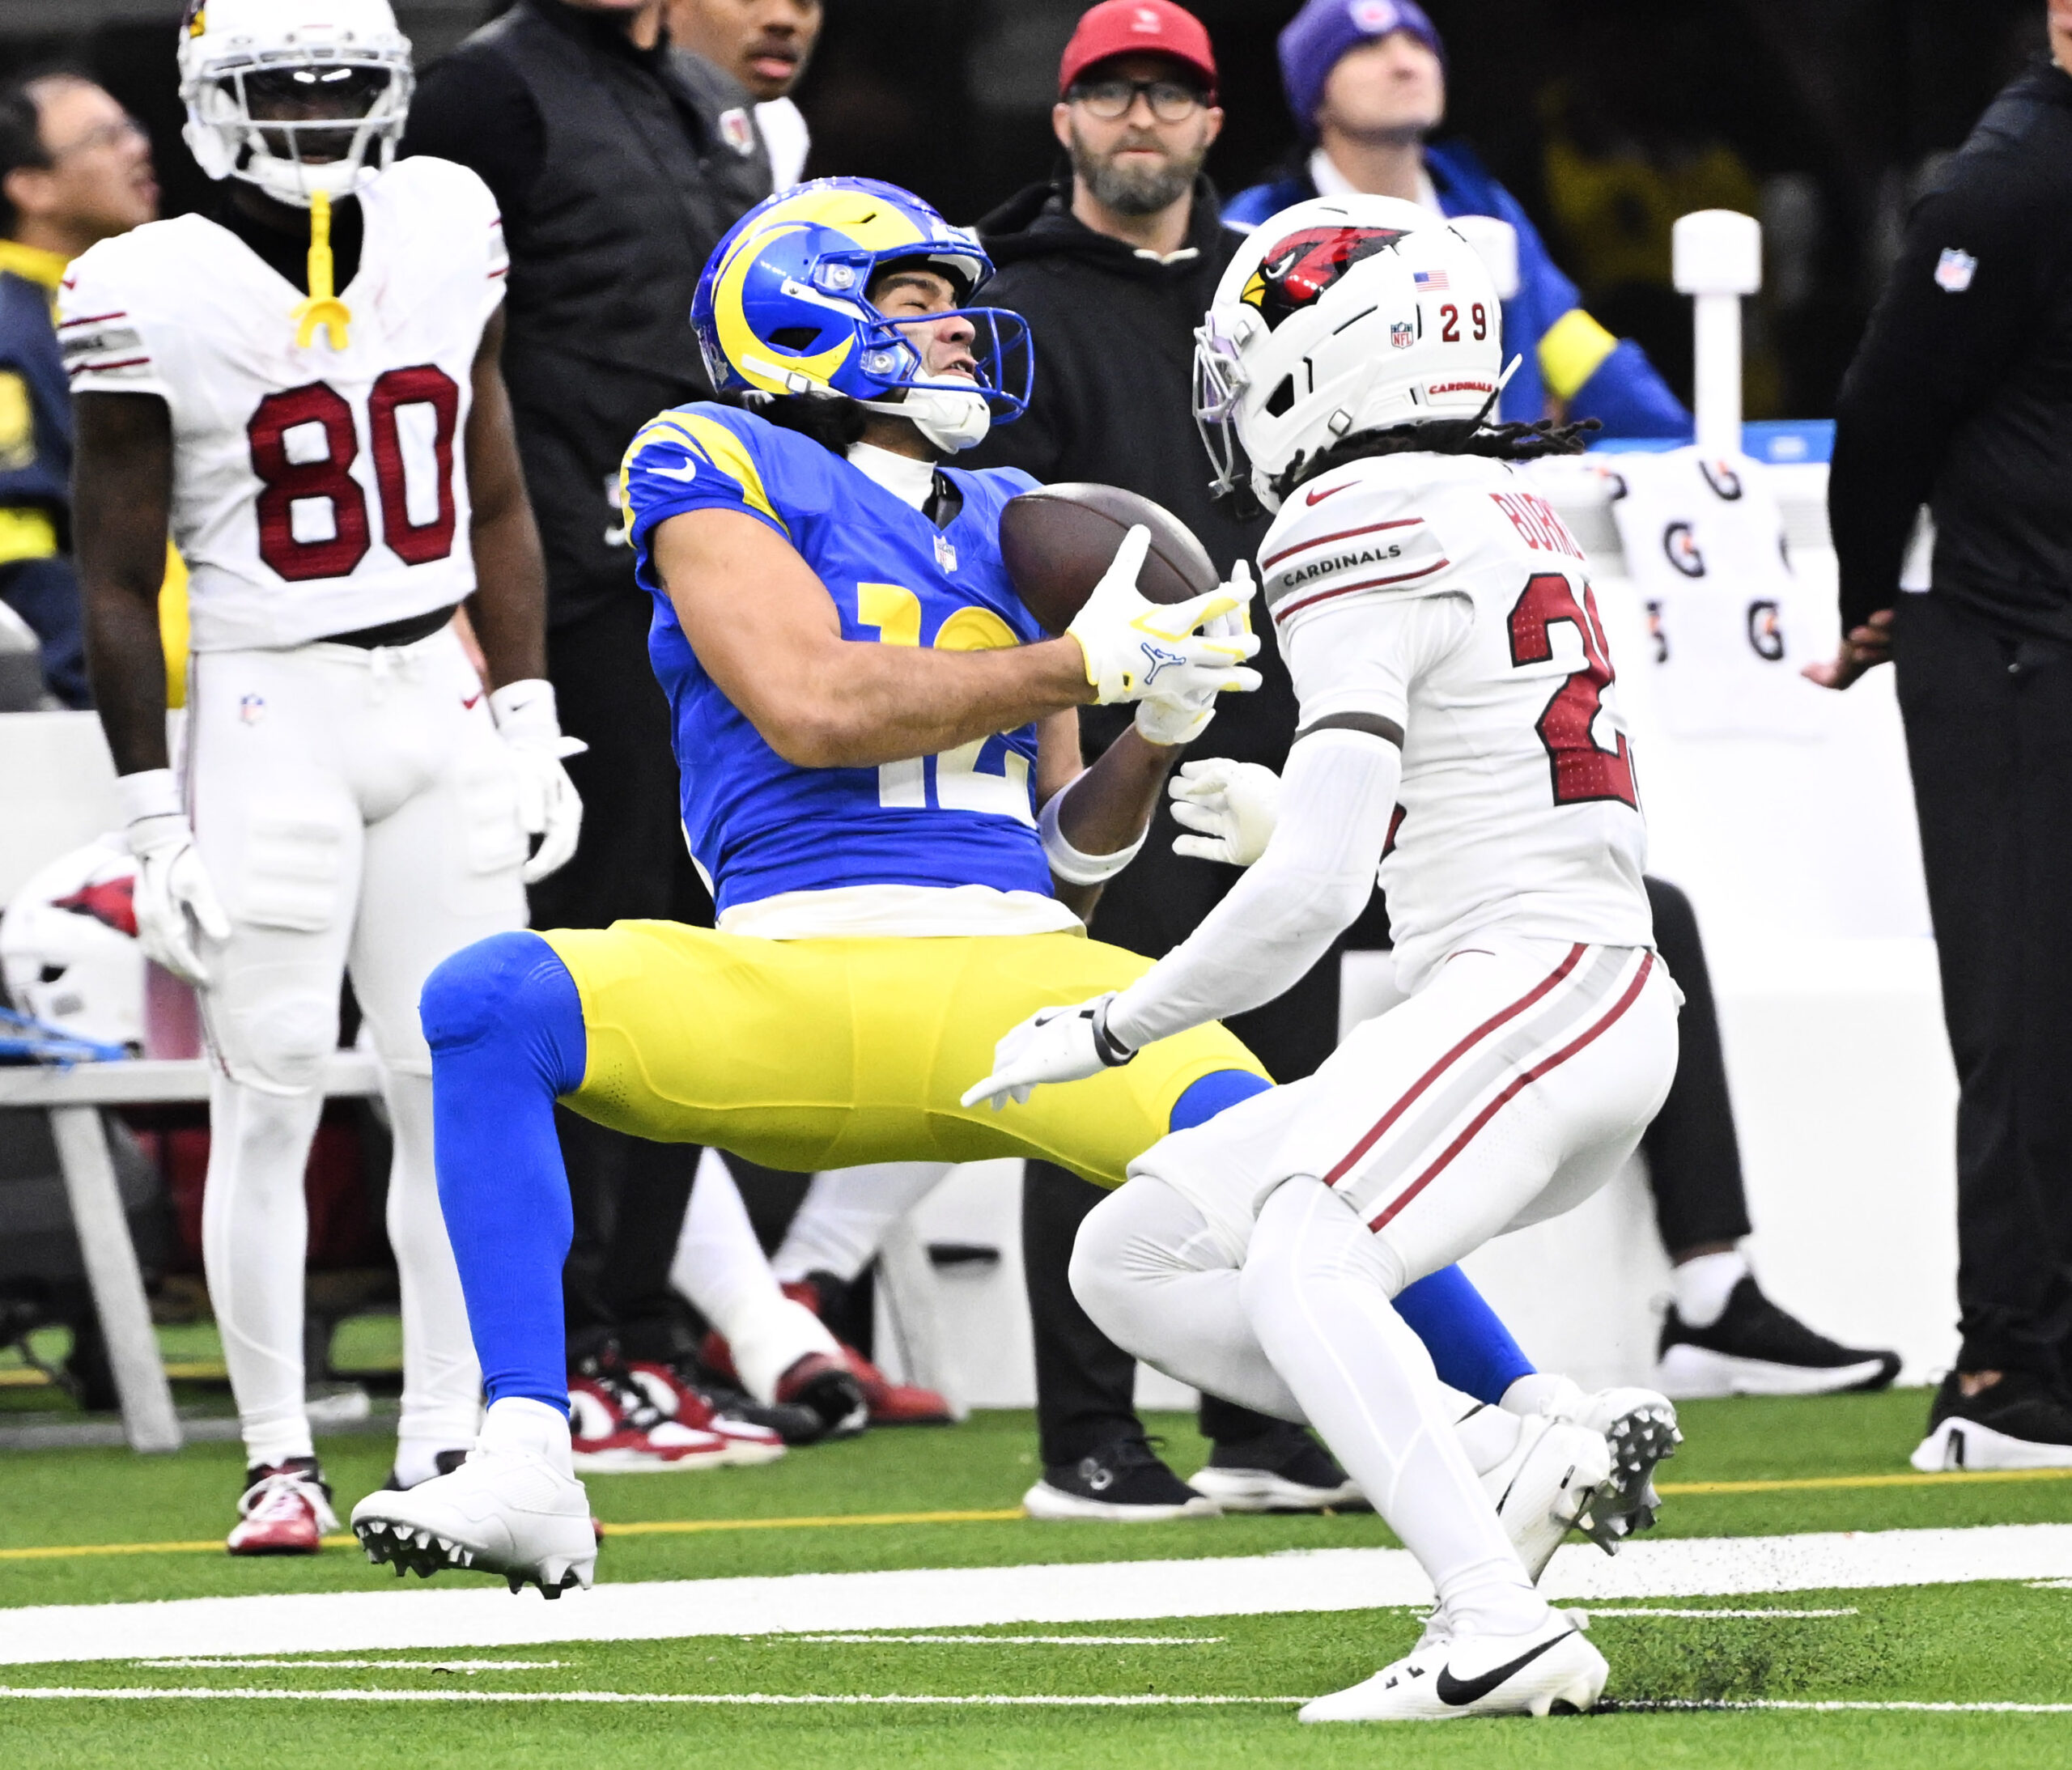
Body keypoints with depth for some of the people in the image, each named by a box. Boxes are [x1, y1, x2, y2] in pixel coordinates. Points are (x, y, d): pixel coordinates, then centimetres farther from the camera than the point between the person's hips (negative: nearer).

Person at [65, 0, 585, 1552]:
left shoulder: (444, 238, 5)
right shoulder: (156, 298, -9)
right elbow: (119, 582, -5)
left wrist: (529, 719, 9)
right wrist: (153, 813, -7)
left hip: (439, 700, 4)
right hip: (268, 712, -4)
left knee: (463, 1086, 2)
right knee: (270, 1098, -4)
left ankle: (445, 1443, 9)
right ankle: (281, 1462, 4)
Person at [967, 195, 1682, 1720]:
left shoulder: (1366, 534, -10)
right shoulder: (1505, 510, 19)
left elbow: (1314, 892, -15)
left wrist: (1107, 1031, -5)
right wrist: (1294, 825, 32)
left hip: (1544, 981, -10)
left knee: (1298, 1262, -30)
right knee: (1134, 1262, 10)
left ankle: (1503, 1629, -41)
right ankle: (1514, 1450, -2)